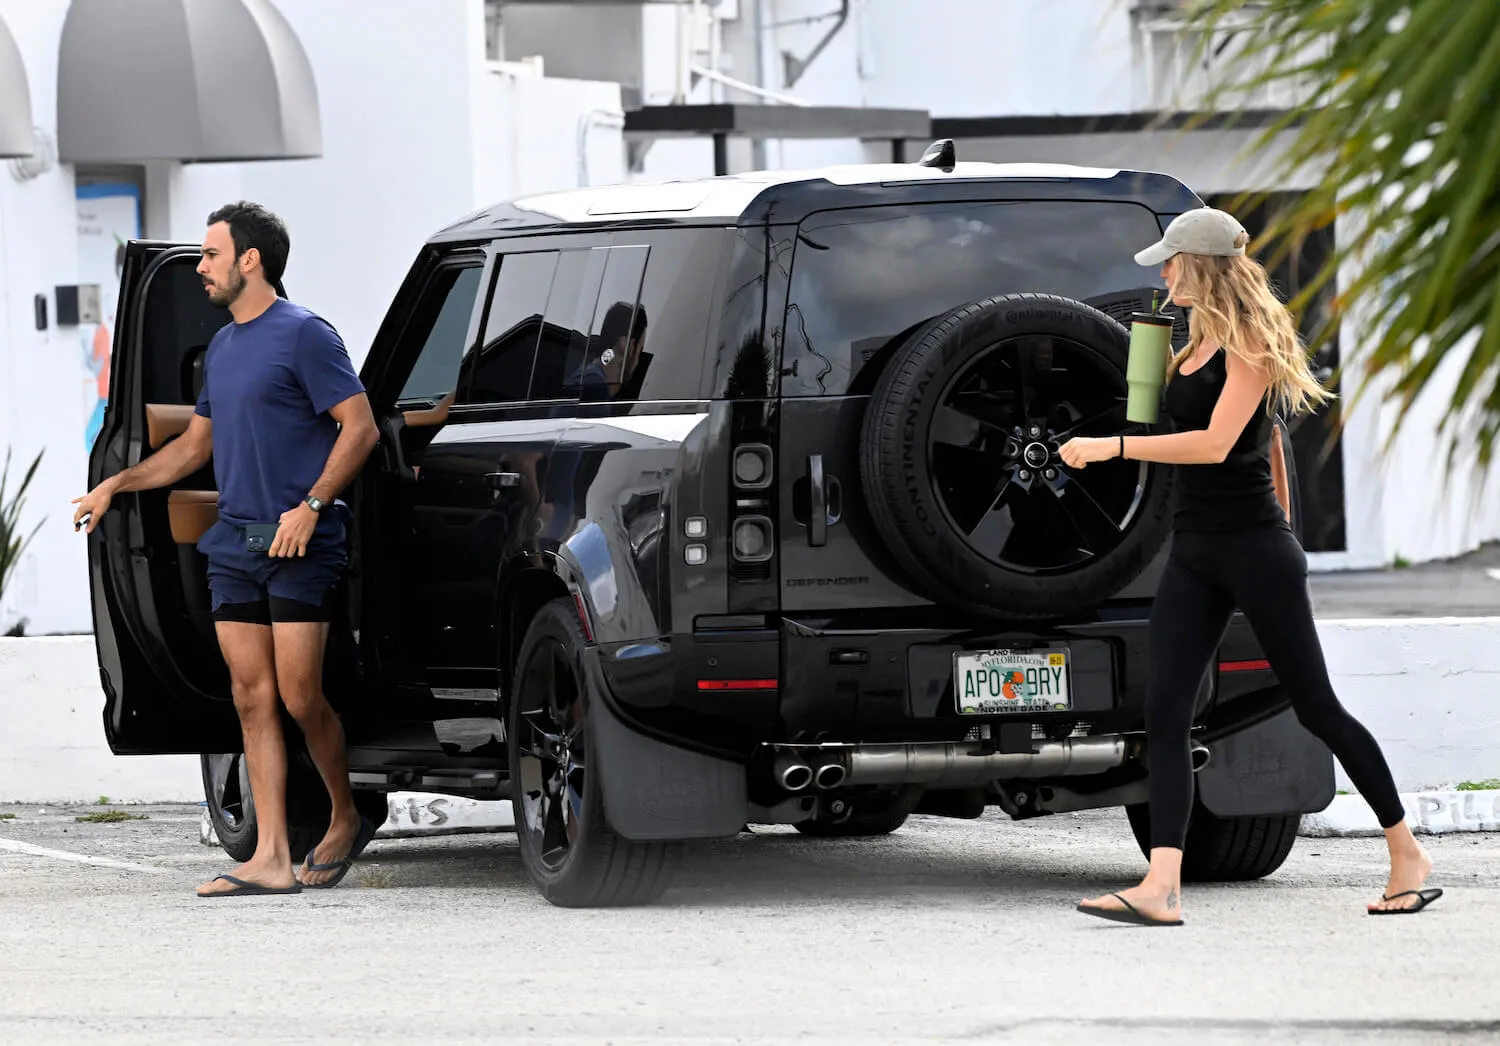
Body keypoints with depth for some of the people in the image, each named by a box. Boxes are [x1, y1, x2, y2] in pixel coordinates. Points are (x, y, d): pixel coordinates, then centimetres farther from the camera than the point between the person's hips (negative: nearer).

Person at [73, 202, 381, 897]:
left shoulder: (303, 335, -7)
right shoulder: (222, 347, 18)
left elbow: (360, 427, -11)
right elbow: (195, 445, 28)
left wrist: (310, 506, -18)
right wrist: (115, 485, 20)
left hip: (298, 545, -8)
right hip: (233, 544, 8)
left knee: (299, 698, -8)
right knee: (253, 700, 1)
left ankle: (346, 819, 15)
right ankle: (271, 859, -1)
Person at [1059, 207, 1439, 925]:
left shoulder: (1249, 345, -12)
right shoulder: (1195, 344, 14)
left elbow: (1216, 442, -22)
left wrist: (1111, 446, -22)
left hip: (1254, 548, -8)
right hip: (1194, 552, 8)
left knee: (1315, 706, 1)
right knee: (1164, 714, -7)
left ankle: (1408, 855, 16)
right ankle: (1161, 888, -15)